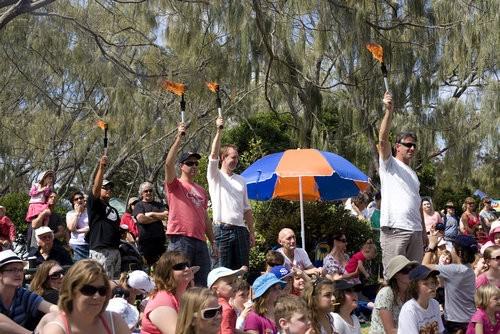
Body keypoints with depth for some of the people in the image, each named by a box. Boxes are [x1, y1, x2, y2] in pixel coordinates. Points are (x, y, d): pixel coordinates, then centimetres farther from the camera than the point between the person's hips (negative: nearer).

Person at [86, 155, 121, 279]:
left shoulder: (113, 210, 26)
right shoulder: (94, 204, 2)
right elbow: (96, 187, -15)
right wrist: (101, 167, -22)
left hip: (115, 250, 8)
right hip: (100, 250, -8)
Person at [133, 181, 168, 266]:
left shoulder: (158, 204, 19)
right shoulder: (139, 205, 8)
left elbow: (167, 214, 3)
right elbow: (141, 218, -10)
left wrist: (151, 214, -3)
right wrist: (159, 217, -1)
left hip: (160, 239, 3)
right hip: (145, 240, -3)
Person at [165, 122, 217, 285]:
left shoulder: (201, 191, 21)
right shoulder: (175, 185, 4)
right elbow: (168, 164, -15)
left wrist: (213, 242, 17)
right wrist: (178, 138, -17)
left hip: (200, 240, 6)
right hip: (180, 239, -6)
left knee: (202, 284, 6)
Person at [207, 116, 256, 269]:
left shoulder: (241, 180, 17)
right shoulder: (215, 176, 3)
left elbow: (246, 208, 17)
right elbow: (213, 155, -15)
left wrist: (251, 231, 12)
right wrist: (219, 131, -21)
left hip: (240, 229, 5)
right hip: (223, 229, -5)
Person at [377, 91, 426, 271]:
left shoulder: (413, 174, 25)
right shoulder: (389, 164, 6)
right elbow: (383, 139, -11)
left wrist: (424, 232, 19)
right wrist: (389, 110, -21)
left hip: (415, 231, 7)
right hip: (394, 229, -7)